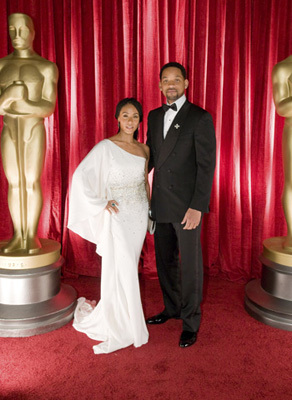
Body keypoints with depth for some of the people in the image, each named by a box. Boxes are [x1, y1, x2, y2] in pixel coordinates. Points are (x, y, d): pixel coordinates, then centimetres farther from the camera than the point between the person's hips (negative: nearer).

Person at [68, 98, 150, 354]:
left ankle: (115, 314, 32)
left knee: (128, 268, 12)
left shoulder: (144, 149, 8)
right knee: (122, 270, -2)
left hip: (139, 215, 5)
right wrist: (101, 204, -12)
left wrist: (150, 210, 14)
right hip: (117, 216, -5)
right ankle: (122, 328, 15)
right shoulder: (106, 147, -9)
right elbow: (80, 176, -13)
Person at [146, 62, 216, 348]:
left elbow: (206, 165, -12)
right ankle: (172, 308, 37)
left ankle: (190, 323, 22)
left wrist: (197, 206, -17)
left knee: (190, 265, 5)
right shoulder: (154, 117, 11)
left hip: (186, 205, -6)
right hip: (160, 203, 6)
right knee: (165, 260, 17)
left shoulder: (200, 118, -8)